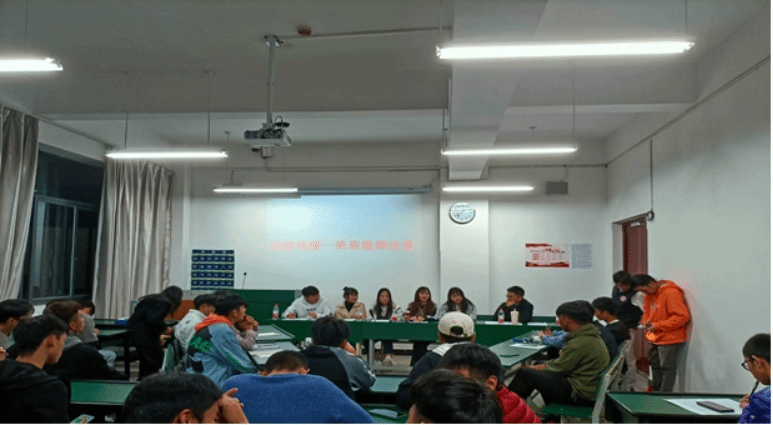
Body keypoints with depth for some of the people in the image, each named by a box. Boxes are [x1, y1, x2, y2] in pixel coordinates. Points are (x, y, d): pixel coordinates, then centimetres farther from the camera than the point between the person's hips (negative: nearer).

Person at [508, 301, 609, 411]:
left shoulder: (579, 342, -23)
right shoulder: (592, 335, 10)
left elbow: (559, 369, -16)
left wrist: (533, 368, 0)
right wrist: (538, 366, 10)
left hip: (580, 394, -10)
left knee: (524, 373, -8)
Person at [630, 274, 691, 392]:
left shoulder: (671, 293, -20)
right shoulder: (650, 294, 8)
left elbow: (682, 316, -24)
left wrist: (658, 325, -21)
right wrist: (645, 321, -1)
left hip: (670, 339, -9)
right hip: (655, 339, 9)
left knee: (667, 369, 0)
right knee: (655, 367, 18)